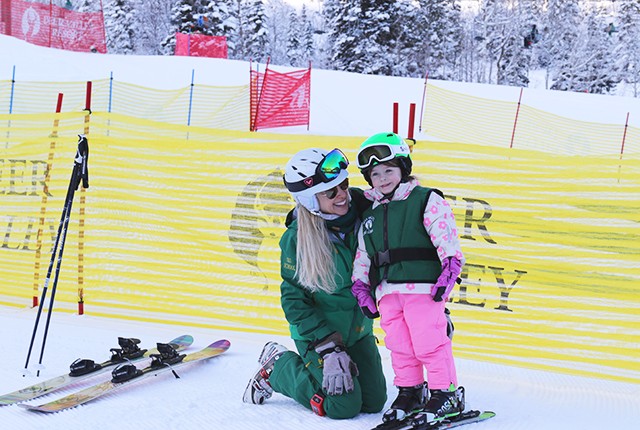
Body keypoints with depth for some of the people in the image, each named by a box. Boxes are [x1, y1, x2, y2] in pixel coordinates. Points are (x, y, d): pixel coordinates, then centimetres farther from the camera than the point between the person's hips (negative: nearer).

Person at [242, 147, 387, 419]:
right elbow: (295, 300, -16)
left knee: (374, 402, 7)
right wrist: (328, 349, -23)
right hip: (315, 331, -5)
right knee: (344, 406, -10)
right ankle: (277, 368, 13)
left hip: (358, 328, 5)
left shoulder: (362, 210, -12)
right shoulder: (296, 239, -21)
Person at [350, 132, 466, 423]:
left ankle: (446, 393, 4)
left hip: (423, 287, -6)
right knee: (399, 344, 7)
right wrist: (360, 288, 15)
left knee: (428, 341, -7)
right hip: (387, 292, 6)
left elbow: (447, 239, -7)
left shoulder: (426, 201, 0)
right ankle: (409, 391, 20)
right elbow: (363, 257, 21)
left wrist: (449, 269, -17)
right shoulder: (370, 214, 18)